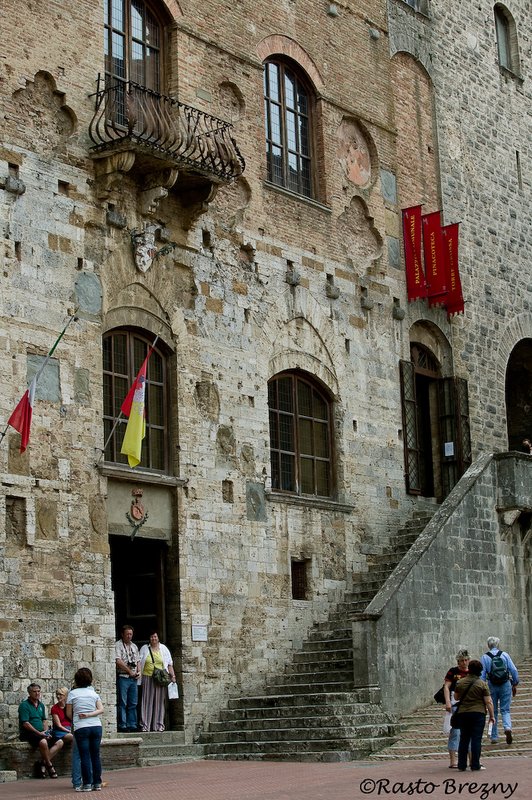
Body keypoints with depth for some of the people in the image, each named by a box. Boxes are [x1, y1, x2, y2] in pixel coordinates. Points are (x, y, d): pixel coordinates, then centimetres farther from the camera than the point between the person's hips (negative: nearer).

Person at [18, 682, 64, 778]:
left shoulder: (41, 705, 18)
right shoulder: (24, 705, -6)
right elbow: (25, 723, -14)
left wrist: (46, 731, 2)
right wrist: (39, 733, -18)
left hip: (41, 733, 8)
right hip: (28, 734, -8)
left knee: (59, 742, -10)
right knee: (43, 742, -36)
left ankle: (42, 763, -17)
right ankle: (49, 765, -16)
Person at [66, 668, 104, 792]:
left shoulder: (73, 693, 2)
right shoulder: (93, 693, 11)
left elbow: (68, 713, 5)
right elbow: (101, 709, 0)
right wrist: (89, 715, -6)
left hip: (81, 727, -3)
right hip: (96, 726, 3)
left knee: (85, 756, 0)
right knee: (96, 755, 8)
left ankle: (87, 784, 0)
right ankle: (97, 783, 10)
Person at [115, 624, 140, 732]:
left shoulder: (134, 646, 19)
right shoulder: (117, 645, -4)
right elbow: (118, 661, -13)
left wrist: (138, 672, 5)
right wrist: (130, 671, -10)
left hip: (133, 678, 7)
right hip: (122, 677, -7)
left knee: (133, 703, 6)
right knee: (122, 703, -6)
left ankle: (132, 725, 10)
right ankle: (123, 726, -5)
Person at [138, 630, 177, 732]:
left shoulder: (163, 649, 11)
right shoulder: (144, 649, 10)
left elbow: (169, 664, 11)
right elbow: (139, 663, 9)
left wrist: (173, 676, 3)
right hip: (147, 678, -1)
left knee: (159, 701, 1)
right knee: (147, 701, -4)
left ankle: (159, 725, 5)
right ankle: (145, 725, -2)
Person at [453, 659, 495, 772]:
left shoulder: (460, 683, 3)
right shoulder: (482, 684, -7)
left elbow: (456, 697, 15)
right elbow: (488, 702, -8)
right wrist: (491, 716, 0)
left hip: (463, 713, 3)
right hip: (478, 713, -3)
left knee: (463, 740, 10)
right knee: (476, 739, 0)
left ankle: (461, 765, 11)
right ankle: (475, 765, -2)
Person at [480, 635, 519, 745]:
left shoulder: (485, 657, -2)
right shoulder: (505, 655, 1)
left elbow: (482, 674, -4)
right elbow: (514, 671, 0)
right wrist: (515, 684, 9)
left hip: (492, 686, 0)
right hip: (505, 685, 0)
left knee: (493, 711, 11)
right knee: (505, 710, 8)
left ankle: (494, 737, 14)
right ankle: (507, 727, -20)